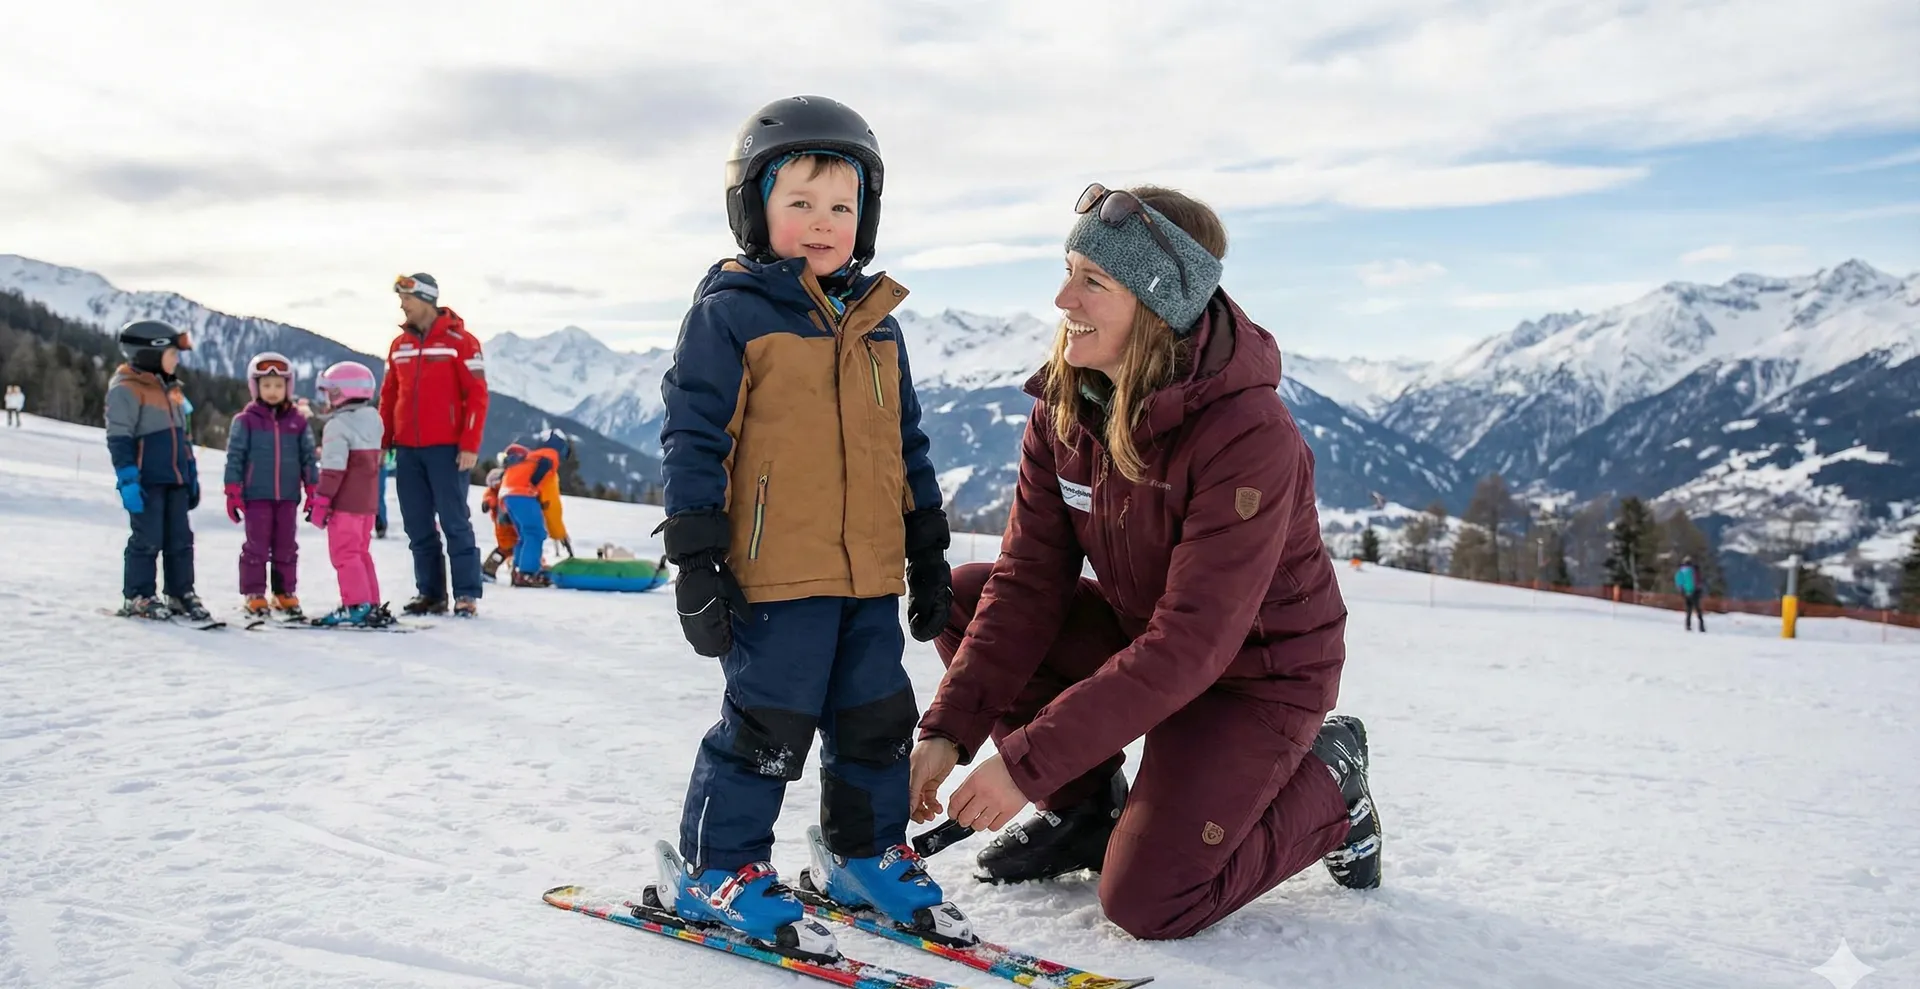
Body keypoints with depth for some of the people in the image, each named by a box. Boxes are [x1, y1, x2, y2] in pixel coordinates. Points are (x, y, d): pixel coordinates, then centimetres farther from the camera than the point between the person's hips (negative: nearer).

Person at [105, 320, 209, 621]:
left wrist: (192, 476, 22)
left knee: (180, 539, 10)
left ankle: (181, 594, 18)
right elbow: (118, 438, -15)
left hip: (175, 480, 8)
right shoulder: (126, 389, -9)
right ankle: (136, 598, 6)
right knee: (148, 540, -4)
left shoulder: (168, 389, 19)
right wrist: (127, 478, -20)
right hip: (146, 482, -8)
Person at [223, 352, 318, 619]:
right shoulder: (245, 421, -1)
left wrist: (312, 491, 5)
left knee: (286, 546, 9)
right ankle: (254, 594, 8)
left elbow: (309, 457, 9)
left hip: (288, 496, 3)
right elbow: (235, 457, -1)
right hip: (256, 495, -2)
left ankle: (285, 593, 18)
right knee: (257, 545, 1)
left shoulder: (297, 422, 7)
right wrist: (233, 492, -5)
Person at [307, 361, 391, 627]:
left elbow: (333, 468, -19)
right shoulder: (372, 419, 12)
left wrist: (321, 499, -14)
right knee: (361, 551, 15)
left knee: (344, 553, -4)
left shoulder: (338, 425, -14)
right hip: (367, 500, 8)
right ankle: (372, 604, 15)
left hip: (345, 501, -8)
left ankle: (356, 605, -8)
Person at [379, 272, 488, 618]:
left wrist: (470, 446, -14)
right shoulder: (399, 345, 13)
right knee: (418, 527, 7)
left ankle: (467, 594, 2)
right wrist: (382, 442, 11)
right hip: (407, 450, 6)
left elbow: (477, 395, -8)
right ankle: (430, 593, 15)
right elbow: (389, 396, 17)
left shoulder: (459, 341, -4)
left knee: (455, 522, -4)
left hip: (447, 449, -6)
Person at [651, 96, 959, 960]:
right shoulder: (728, 313, -5)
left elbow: (907, 444, 19)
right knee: (768, 727, 0)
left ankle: (865, 853, 33)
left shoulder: (876, 321, 14)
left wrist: (928, 549, 17)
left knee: (878, 721, 14)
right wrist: (695, 558, -12)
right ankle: (719, 870, 19)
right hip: (775, 573, -6)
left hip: (871, 573, 6)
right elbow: (692, 436, -8)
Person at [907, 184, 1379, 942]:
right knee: (961, 596, -8)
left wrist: (1026, 760, -32)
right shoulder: (1063, 406, -9)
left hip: (1253, 673, -6)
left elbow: (1189, 644, -32)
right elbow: (1030, 581, -10)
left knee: (1144, 903, -15)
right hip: (1138, 634, 7)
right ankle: (1085, 807, 8)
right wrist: (949, 730, -19)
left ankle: (1327, 786, 11)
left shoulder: (1248, 434, -31)